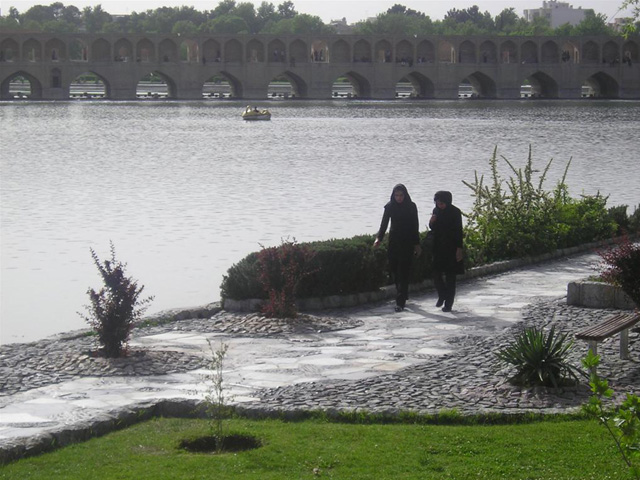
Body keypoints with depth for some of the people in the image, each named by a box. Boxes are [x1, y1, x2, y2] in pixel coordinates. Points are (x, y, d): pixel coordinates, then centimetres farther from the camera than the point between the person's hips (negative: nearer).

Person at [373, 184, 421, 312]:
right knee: (394, 270, 4)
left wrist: (416, 244, 1)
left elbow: (415, 226, 2)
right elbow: (384, 224, 0)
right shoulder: (390, 206, 3)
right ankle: (403, 295, 25)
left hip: (407, 243, -3)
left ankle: (400, 302, -10)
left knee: (403, 272, -8)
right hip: (393, 242, 3)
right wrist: (379, 238, -14)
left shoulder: (411, 207, -1)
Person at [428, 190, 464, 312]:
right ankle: (442, 295, 24)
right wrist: (431, 223, -8)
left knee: (450, 277, 0)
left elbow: (459, 231, -9)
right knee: (436, 274, 0)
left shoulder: (455, 212, -9)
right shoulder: (436, 211, 6)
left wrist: (459, 249, -13)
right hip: (438, 247, 5)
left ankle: (448, 304, 5)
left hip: (451, 248, -5)